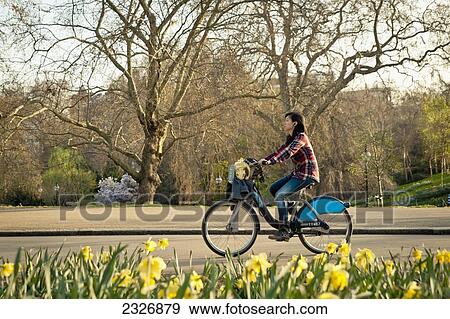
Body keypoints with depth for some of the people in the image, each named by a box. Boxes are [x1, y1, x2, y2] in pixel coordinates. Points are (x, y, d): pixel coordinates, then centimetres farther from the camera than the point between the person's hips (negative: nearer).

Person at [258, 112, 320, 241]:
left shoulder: (301, 137, -16)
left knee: (280, 194, -20)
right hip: (297, 172, 10)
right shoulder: (290, 138, 14)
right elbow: (280, 151, 9)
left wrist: (269, 162, -40)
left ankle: (284, 231, -19)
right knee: (273, 188, 6)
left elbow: (288, 152, -30)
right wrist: (263, 160, -4)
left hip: (307, 174, -10)